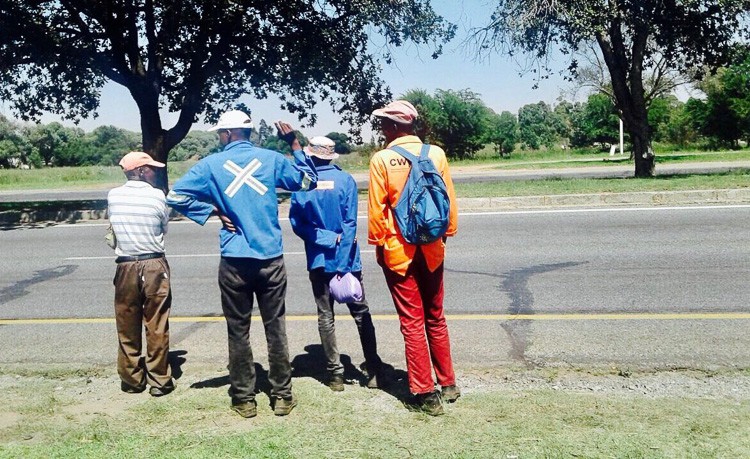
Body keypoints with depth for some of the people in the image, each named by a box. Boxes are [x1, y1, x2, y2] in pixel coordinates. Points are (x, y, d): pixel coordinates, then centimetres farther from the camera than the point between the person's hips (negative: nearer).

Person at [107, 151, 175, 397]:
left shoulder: (113, 196, 0)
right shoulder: (157, 195, -6)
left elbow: (112, 223, 11)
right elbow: (165, 228, 3)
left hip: (126, 266, 2)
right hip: (154, 265, -2)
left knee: (127, 328, 12)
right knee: (157, 327, 5)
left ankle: (131, 379, 20)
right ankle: (159, 381, 12)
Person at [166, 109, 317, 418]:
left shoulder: (211, 164, 0)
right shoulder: (271, 159, 3)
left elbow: (175, 196, -4)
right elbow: (307, 181, 16)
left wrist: (213, 211, 1)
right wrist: (294, 143, 19)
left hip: (234, 262, -1)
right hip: (271, 258, 1)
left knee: (238, 332, 9)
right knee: (276, 329, 9)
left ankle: (244, 398, 16)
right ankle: (282, 396, 17)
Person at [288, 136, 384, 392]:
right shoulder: (345, 180, -6)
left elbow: (296, 223, -5)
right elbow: (349, 224, -11)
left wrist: (323, 239, -4)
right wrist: (344, 262, -11)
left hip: (318, 260, 1)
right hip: (346, 258, -1)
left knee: (325, 316, 10)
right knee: (361, 313, 10)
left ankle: (335, 373, 12)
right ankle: (373, 370, 11)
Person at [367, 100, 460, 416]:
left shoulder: (382, 159, -11)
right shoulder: (436, 153, -2)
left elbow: (376, 209, -9)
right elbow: (450, 199, 3)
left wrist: (377, 242, 4)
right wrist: (448, 232, 16)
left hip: (398, 251, -3)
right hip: (431, 249, 4)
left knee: (412, 324, 4)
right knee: (436, 319, 18)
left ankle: (425, 395, 9)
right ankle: (447, 384, 27)